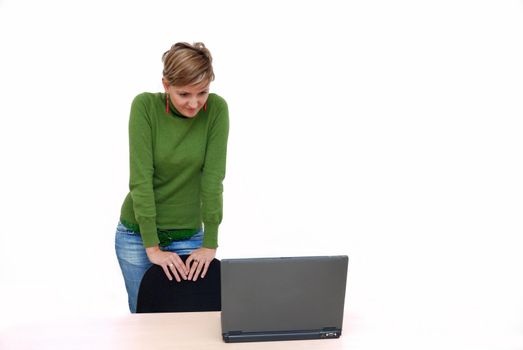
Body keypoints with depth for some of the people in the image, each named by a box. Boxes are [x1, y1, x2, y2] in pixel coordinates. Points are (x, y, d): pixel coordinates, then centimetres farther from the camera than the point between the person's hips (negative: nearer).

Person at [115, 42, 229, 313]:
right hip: (137, 233, 0)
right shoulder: (145, 106, -16)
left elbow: (212, 178, -15)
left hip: (188, 236, 1)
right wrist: (152, 246, -21)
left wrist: (209, 244, -16)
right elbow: (141, 177, -19)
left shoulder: (216, 109, -13)